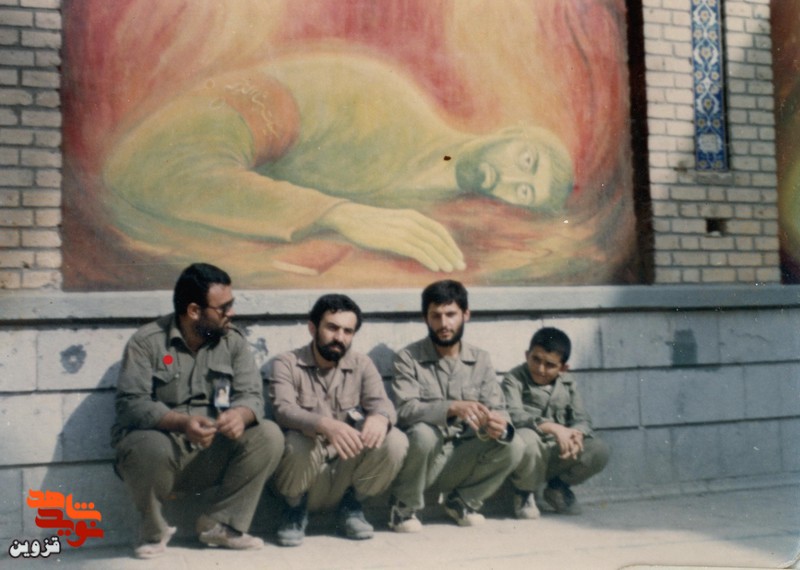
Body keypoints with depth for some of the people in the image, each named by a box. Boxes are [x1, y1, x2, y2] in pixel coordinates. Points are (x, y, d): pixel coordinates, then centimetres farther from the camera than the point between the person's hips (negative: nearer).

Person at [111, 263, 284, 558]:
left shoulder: (233, 341, 2)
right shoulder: (146, 342, -9)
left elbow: (252, 395, -7)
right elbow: (131, 404, -19)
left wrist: (239, 414, -32)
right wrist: (181, 422, -36)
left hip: (211, 454, 4)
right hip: (159, 445, -3)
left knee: (269, 435, -19)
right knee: (152, 448, -37)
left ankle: (220, 523, -5)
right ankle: (153, 530, -6)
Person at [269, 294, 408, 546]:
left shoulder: (361, 364, 5)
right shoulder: (287, 363, -6)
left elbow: (381, 402, -10)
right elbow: (284, 410, -23)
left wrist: (380, 417, -37)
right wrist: (325, 425, -44)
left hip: (346, 475, 3)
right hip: (303, 479, -3)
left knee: (395, 441, -21)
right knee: (299, 440, -34)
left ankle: (350, 506, 2)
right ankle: (296, 509, -4)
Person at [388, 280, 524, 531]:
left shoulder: (480, 359, 5)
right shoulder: (408, 358, -7)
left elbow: (497, 408, -2)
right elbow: (405, 410, -21)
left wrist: (498, 424, -27)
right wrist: (453, 408, -38)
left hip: (460, 459, 4)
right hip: (424, 456, -3)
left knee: (512, 446, -19)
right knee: (423, 433, -35)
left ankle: (462, 500, 7)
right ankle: (403, 508, -7)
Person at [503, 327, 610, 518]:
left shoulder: (567, 384, 12)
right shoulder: (514, 379, -4)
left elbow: (582, 419, 4)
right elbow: (514, 416, -21)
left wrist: (575, 434, -22)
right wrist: (554, 428, -33)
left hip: (558, 454, 5)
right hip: (529, 455, -4)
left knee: (599, 450, -19)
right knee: (525, 438, -39)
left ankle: (558, 487, 10)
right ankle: (525, 494, -6)